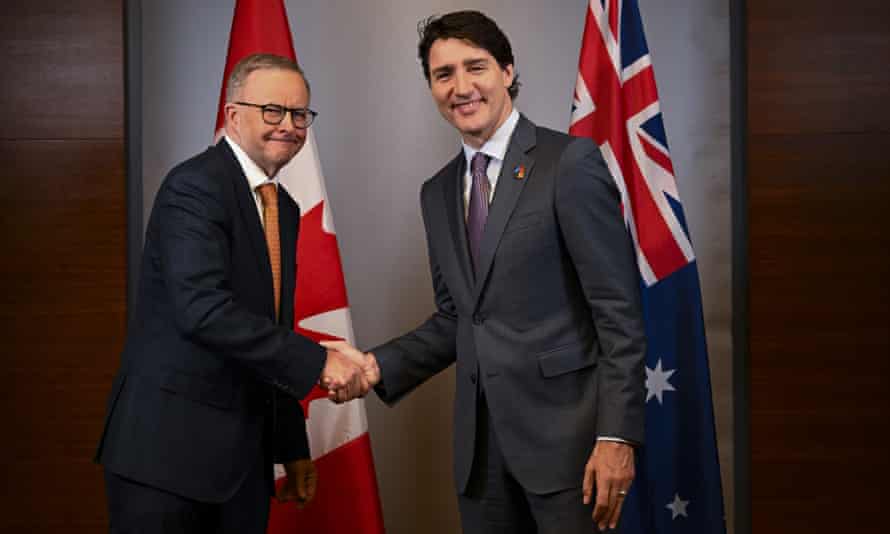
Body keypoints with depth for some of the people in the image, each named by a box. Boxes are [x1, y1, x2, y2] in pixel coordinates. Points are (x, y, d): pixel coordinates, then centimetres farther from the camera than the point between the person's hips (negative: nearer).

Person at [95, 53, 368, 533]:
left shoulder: (283, 208, 14)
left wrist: (292, 447, 16)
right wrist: (317, 361, -25)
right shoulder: (194, 186, -13)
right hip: (167, 447, -8)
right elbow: (202, 307, -25)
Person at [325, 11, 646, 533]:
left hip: (563, 429, -5)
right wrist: (376, 365, 1)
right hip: (480, 439, 6)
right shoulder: (438, 193, 12)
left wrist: (617, 435, -17)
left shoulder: (571, 162, -8)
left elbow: (619, 310, -11)